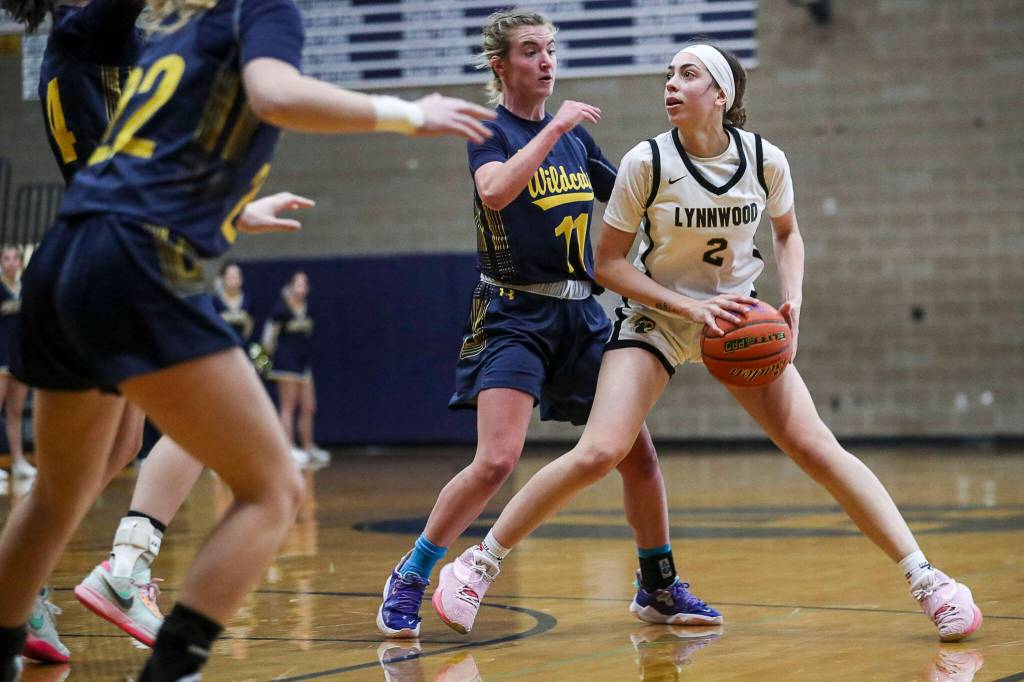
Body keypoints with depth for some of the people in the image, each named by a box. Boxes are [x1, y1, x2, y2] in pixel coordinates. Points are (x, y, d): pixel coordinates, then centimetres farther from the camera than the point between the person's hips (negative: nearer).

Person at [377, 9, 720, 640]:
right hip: (516, 315, -6)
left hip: (583, 314, 6)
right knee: (496, 461, -19)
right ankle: (408, 581, -3)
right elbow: (495, 191, -26)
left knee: (638, 453, 3)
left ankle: (659, 588, 21)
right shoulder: (491, 132, -4)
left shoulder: (576, 136, 13)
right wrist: (554, 128, -24)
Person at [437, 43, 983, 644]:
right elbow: (609, 261, -9)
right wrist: (688, 306, -20)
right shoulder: (647, 162, -17)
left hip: (739, 317, 2)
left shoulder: (766, 160, -11)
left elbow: (788, 234, 10)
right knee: (598, 454, -18)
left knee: (817, 447, -10)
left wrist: (793, 300, -8)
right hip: (656, 317, -2)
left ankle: (925, 578, -6)